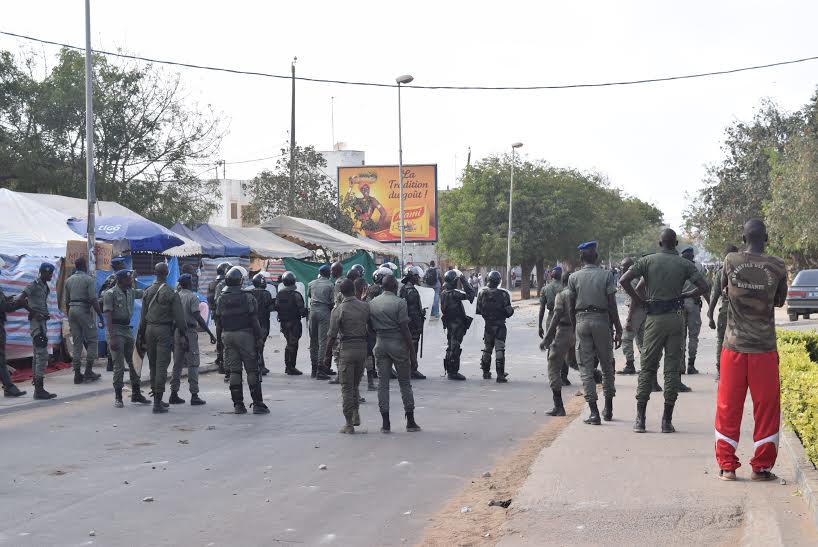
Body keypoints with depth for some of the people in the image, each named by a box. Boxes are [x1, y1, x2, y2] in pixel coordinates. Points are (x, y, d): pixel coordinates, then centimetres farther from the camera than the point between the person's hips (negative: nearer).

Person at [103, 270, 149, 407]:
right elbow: (108, 316, -16)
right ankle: (118, 397, 4)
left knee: (134, 362, 10)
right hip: (116, 330, -7)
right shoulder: (110, 294, -11)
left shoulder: (131, 292, 10)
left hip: (128, 329, 7)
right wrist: (111, 337, -22)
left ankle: (136, 393, 19)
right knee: (119, 365, -4)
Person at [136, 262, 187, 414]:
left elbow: (143, 316, 11)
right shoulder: (171, 293, -9)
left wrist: (141, 335, 17)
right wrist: (184, 335, -4)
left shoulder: (147, 292, 7)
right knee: (161, 366, -4)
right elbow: (179, 317, -10)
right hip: (164, 330, -5)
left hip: (149, 329, 5)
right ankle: (158, 403, -5)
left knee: (153, 365, 15)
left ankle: (157, 399, 22)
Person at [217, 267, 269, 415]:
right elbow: (254, 320, -9)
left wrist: (219, 338, 15)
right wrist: (259, 338, -5)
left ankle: (238, 404, 5)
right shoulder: (247, 297, -6)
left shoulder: (221, 299, 5)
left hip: (227, 336, 4)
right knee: (252, 369, 0)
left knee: (234, 371, 6)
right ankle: (257, 404, -3)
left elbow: (219, 322, 7)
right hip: (245, 334, -4)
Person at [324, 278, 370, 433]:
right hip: (362, 347, 4)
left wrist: (328, 354, -1)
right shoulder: (365, 306, 2)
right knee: (355, 384, 20)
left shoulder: (338, 310, -9)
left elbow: (332, 335, -9)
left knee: (347, 387, 2)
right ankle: (355, 413, 7)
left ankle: (349, 423, 2)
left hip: (346, 349, -3)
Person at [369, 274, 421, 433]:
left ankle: (385, 423, 3)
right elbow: (405, 329, -12)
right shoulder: (399, 303, -10)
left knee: (383, 383, 6)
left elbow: (371, 327, 7)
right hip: (398, 344, -4)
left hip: (380, 344, 4)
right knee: (405, 383, 6)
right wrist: (412, 352, -8)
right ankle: (410, 421, 9)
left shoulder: (372, 304, 6)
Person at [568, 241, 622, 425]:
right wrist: (618, 330, -1)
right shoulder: (606, 275, -2)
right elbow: (612, 305, -6)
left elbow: (571, 306, 5)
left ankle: (594, 412, -4)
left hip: (582, 320, 0)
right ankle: (608, 409, 20)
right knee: (607, 366, 14)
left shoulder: (574, 277, 2)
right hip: (601, 320, 0)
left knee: (586, 367, 2)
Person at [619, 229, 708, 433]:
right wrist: (684, 296, 10)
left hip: (654, 319, 0)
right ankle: (667, 420, 4)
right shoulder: (684, 264, 2)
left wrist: (638, 299, 2)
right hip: (676, 318, 0)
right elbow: (703, 286, -5)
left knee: (647, 367, 7)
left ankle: (640, 419, 4)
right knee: (673, 368, 5)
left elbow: (623, 280, -9)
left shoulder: (647, 261, 1)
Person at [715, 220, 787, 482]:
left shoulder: (731, 261, -2)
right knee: (767, 408, 8)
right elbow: (780, 301, 10)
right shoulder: (777, 266, -5)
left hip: (734, 346, 1)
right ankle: (761, 467, 9)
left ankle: (727, 466, 11)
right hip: (764, 349, -1)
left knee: (728, 408, 9)